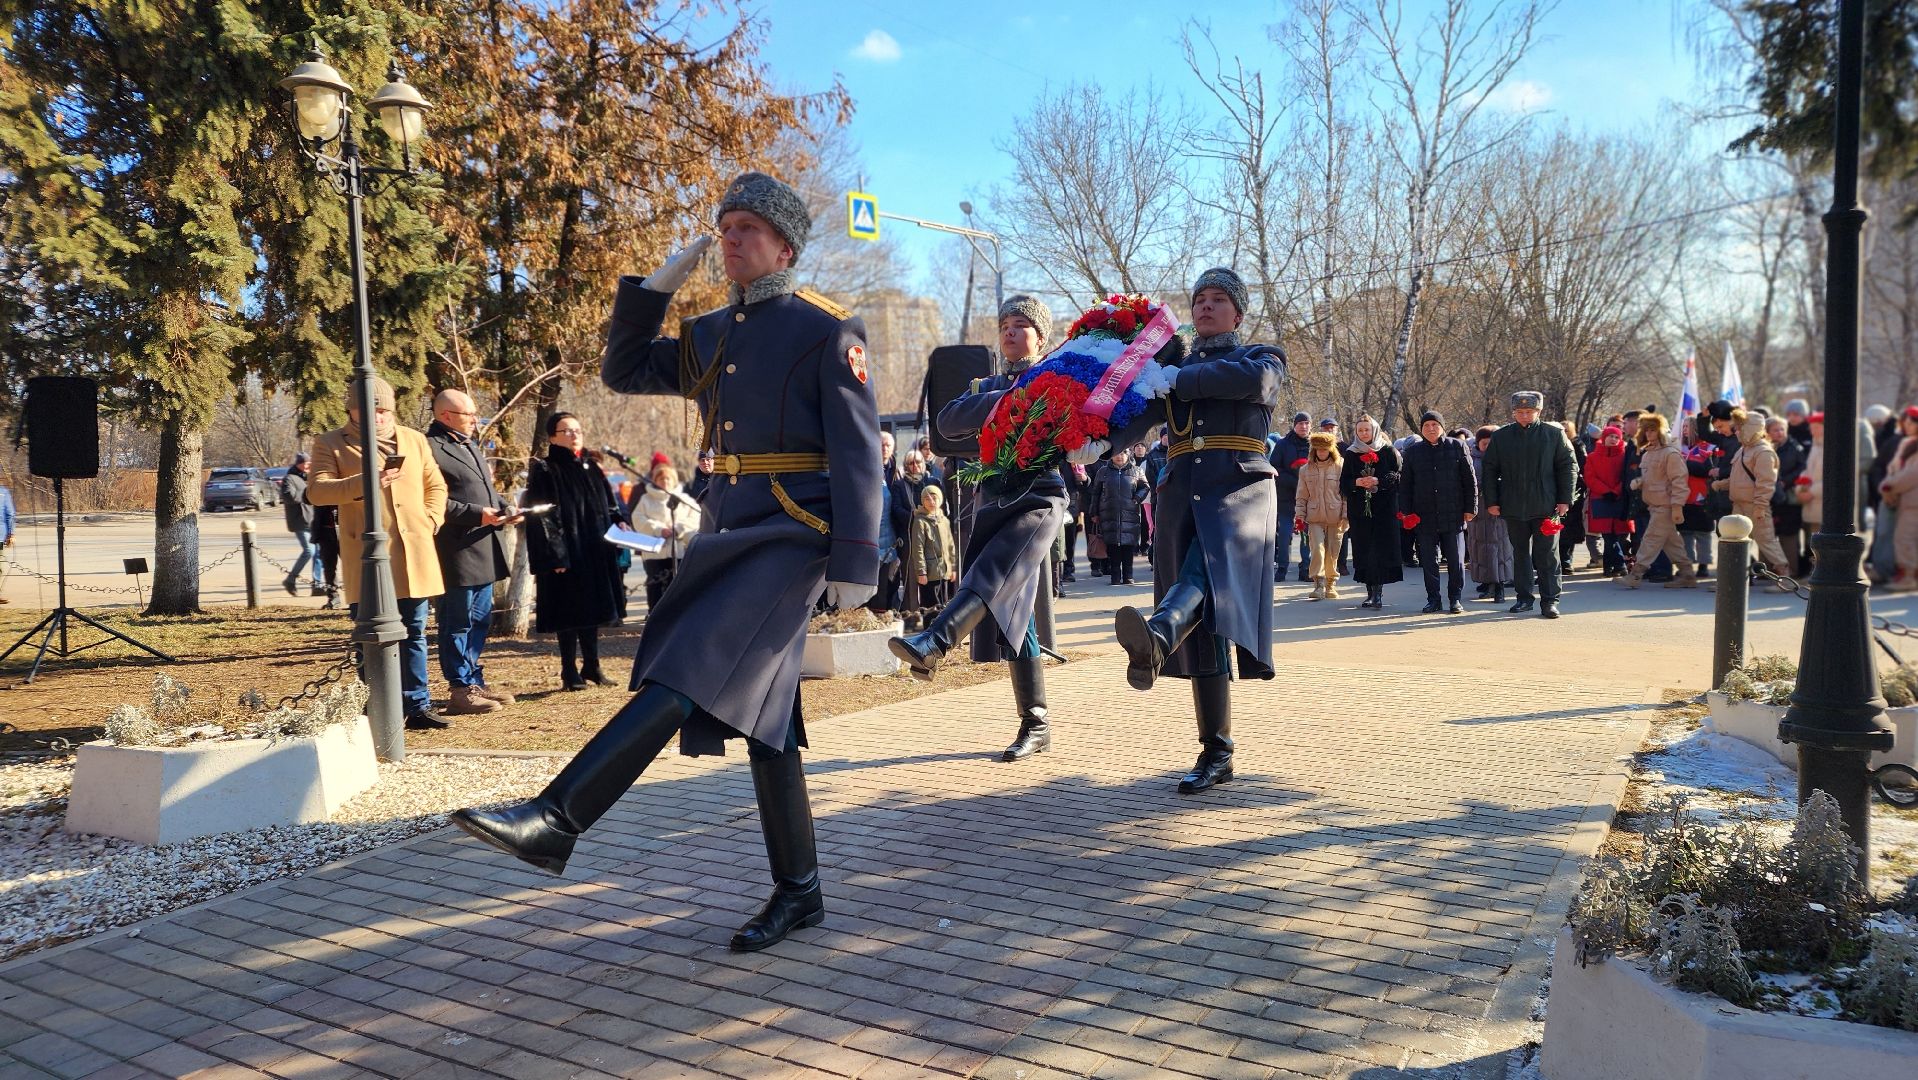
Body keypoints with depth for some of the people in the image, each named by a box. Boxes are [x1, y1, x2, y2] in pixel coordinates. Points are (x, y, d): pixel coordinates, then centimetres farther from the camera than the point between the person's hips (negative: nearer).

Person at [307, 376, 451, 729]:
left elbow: (435, 486, 21)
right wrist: (362, 482, -23)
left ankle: (418, 705, 15)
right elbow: (316, 491, -9)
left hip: (414, 553, 4)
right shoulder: (331, 445, 4)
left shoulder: (414, 440, 15)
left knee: (414, 633, 9)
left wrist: (430, 521, 4)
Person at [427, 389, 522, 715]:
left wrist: (504, 508, 8)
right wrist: (476, 514, -21)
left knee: (479, 622, 16)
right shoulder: (431, 448, -12)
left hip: (483, 553, 10)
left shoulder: (471, 448, 21)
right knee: (457, 624, -2)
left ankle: (475, 682, 26)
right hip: (456, 555, -10)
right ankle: (461, 690, 5)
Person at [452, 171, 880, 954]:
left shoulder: (829, 330, -4)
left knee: (688, 670, -19)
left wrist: (854, 565, -16)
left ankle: (556, 819, -20)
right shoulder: (710, 336, 17)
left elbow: (858, 452, -9)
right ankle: (799, 893, 15)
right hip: (730, 529, 8)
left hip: (793, 530, -8)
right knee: (762, 710, 7)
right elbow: (622, 372, 24)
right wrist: (657, 286, 12)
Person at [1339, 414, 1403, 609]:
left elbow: (1399, 475, -2)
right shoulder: (1351, 454, 12)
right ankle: (1370, 591, 9)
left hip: (1384, 508, -3)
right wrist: (1357, 482, -11)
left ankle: (1378, 591, -7)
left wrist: (1378, 481, -15)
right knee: (1363, 550, 1)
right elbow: (1343, 482, 10)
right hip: (1359, 509, 3)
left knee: (1381, 548, -9)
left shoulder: (1388, 451, 5)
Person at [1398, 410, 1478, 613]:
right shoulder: (1413, 451, 9)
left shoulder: (1457, 447, 4)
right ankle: (1433, 599, 13)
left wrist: (1470, 508, 0)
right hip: (1425, 516, 2)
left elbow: (1470, 480, 5)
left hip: (1453, 514, -2)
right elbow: (1404, 484, 10)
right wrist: (1405, 511, 3)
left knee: (1456, 560, 1)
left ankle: (1455, 599, 12)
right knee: (1429, 561, 5)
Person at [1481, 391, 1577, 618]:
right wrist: (1491, 501, 2)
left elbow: (1567, 467, 4)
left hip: (1545, 506, -2)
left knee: (1547, 555, 0)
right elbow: (1490, 470, 9)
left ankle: (1549, 600, 5)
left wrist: (1565, 499, -3)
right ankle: (1524, 597, 20)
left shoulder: (1554, 433, 2)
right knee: (1520, 553, 11)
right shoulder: (1500, 436, 6)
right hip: (1513, 507, 2)